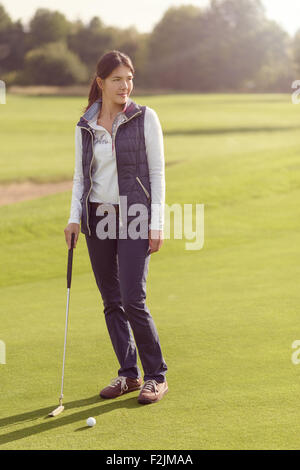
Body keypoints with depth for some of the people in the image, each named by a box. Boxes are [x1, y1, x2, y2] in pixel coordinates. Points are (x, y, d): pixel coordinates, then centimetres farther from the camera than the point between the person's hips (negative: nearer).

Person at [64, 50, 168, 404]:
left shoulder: (145, 118, -3)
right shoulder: (84, 126, 7)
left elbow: (157, 172, -4)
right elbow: (80, 176, 12)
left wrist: (157, 223, -9)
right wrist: (74, 217, -1)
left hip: (134, 216, -4)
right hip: (98, 216, 4)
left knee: (133, 299, -10)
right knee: (111, 301, 7)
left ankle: (156, 376, 5)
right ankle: (128, 373, 19)